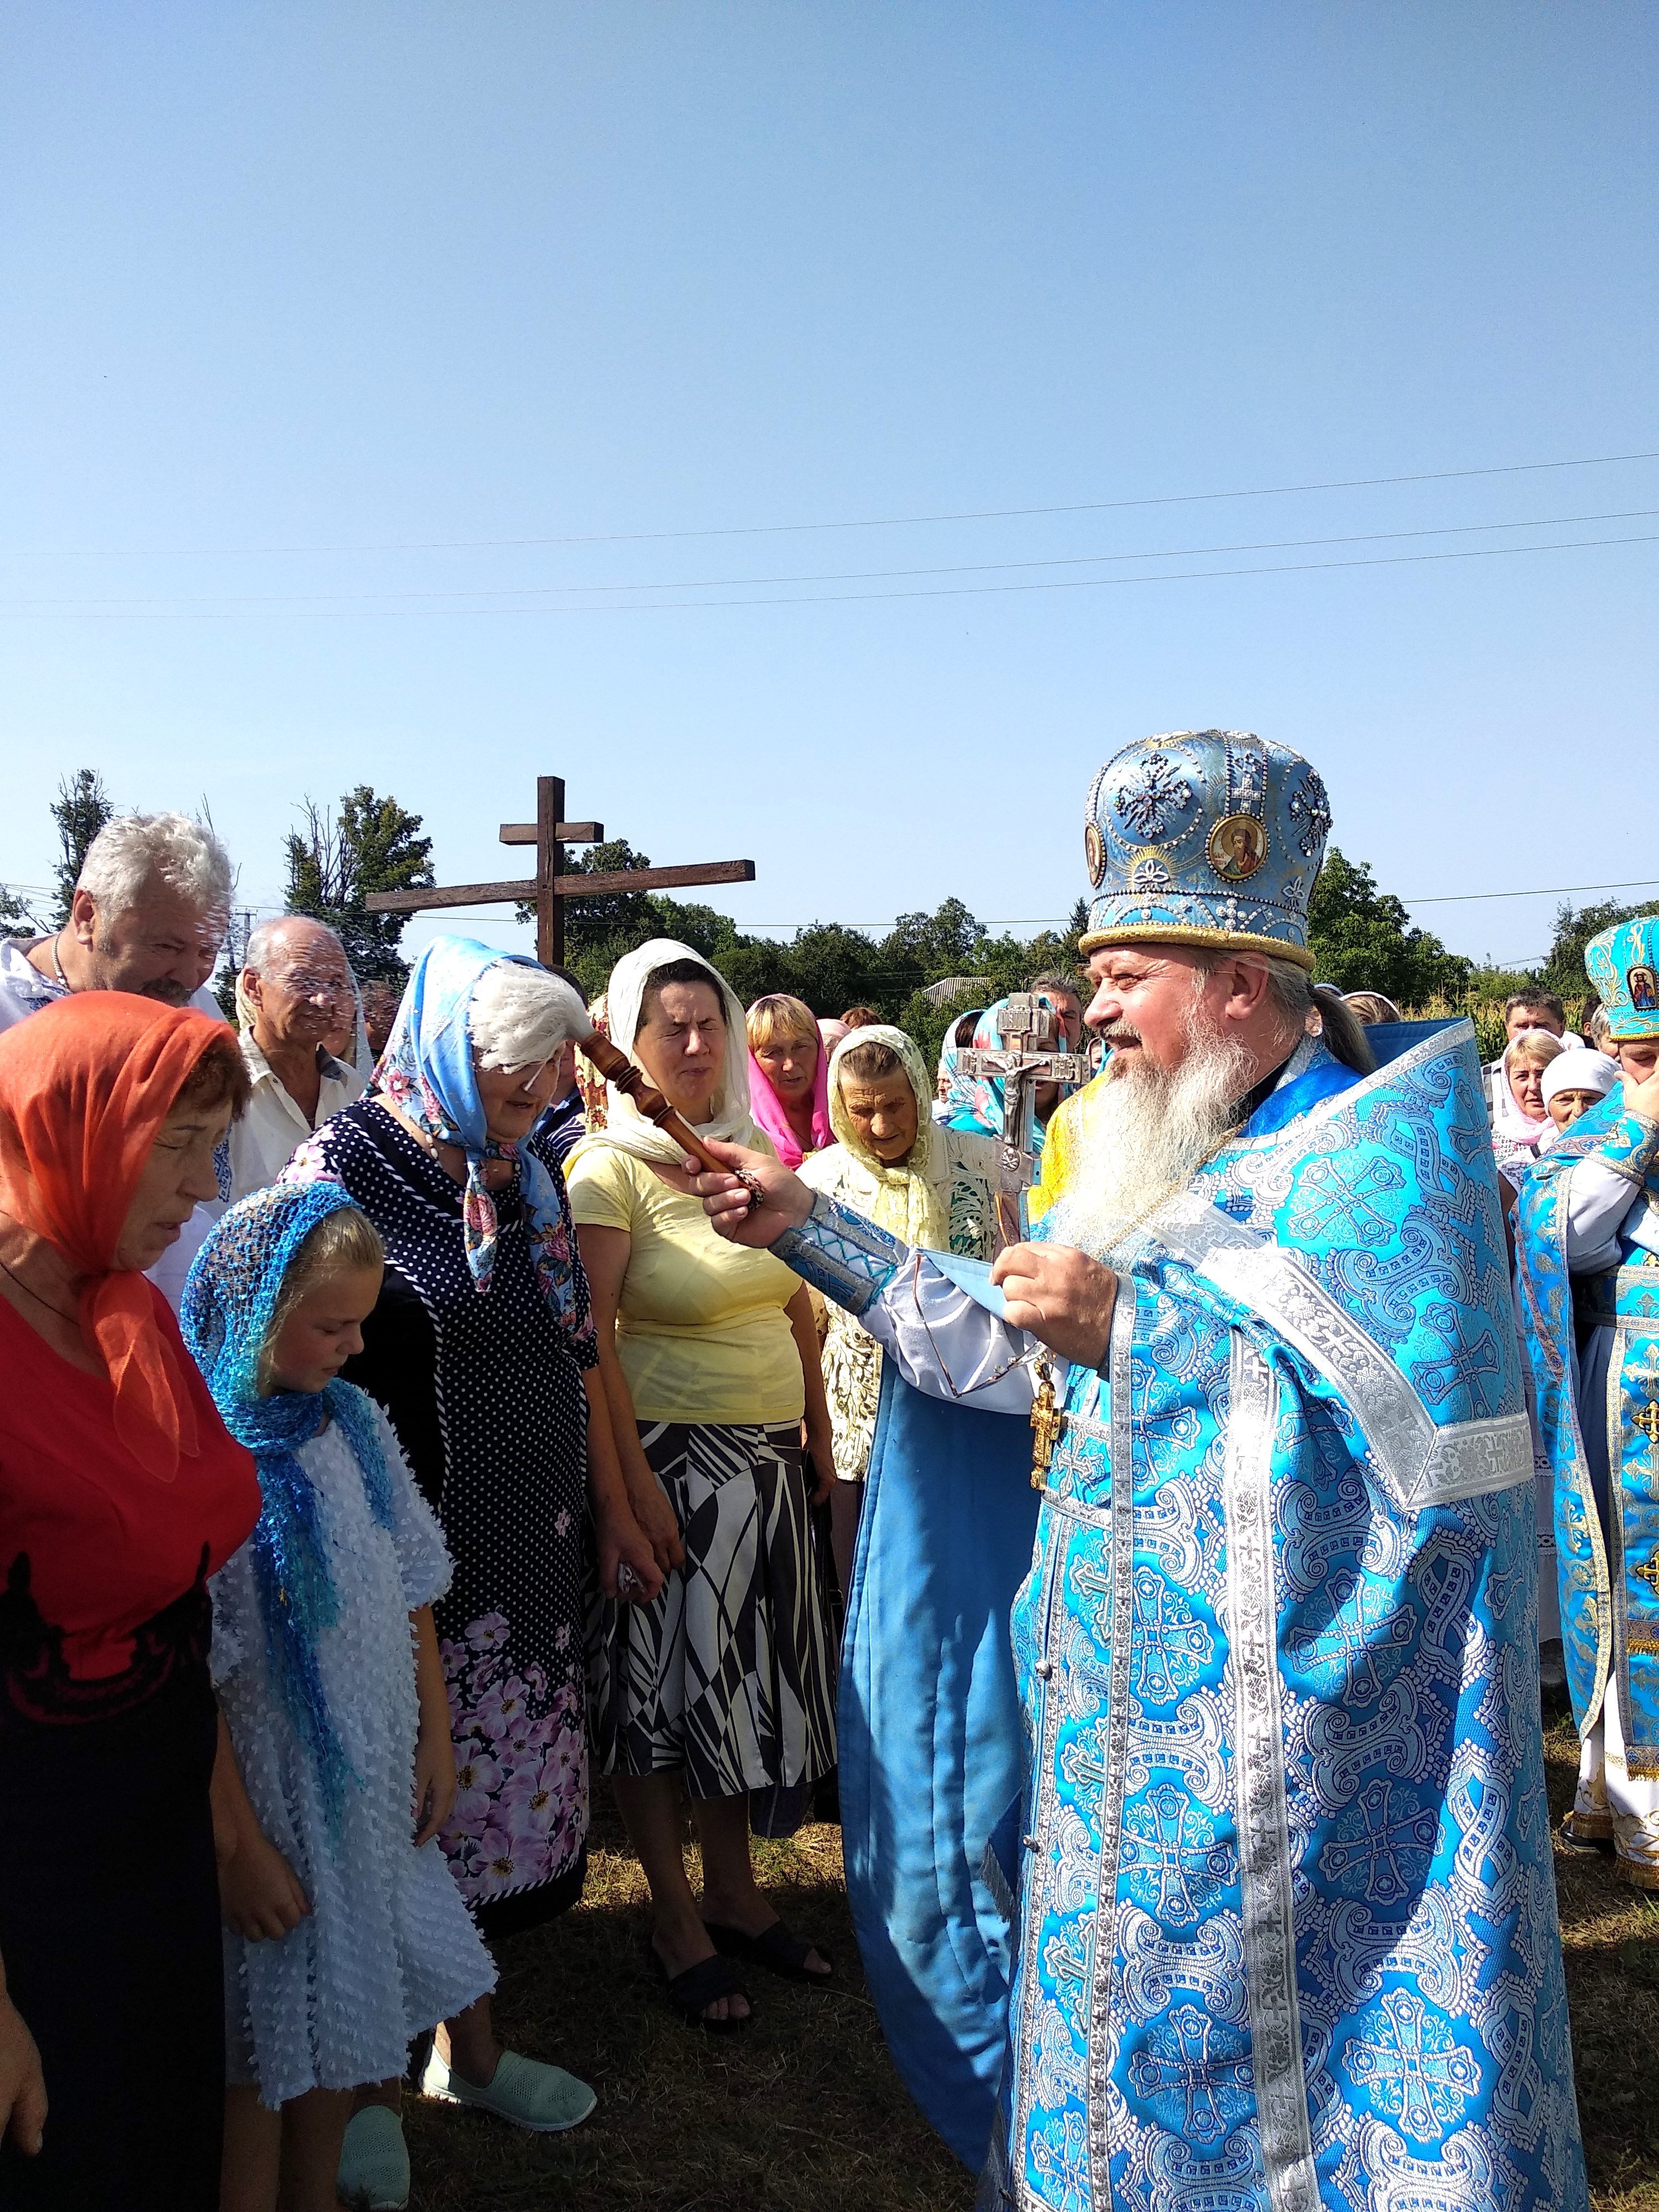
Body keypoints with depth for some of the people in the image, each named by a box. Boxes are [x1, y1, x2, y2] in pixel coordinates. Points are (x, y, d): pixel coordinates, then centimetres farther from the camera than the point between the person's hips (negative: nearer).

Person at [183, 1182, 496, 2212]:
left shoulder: (353, 1420, -1)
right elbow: (192, 1673, -20)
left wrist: (436, 1736, 9)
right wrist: (237, 1844, -16)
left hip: (377, 1784, 7)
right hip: (270, 1791, -7)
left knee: (346, 2010, 22)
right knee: (265, 2047, 10)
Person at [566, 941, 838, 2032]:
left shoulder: (756, 1151, 7)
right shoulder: (608, 1168, -11)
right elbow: (590, 1342, -17)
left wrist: (822, 1449, 14)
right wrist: (634, 1484, -20)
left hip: (771, 1461, 6)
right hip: (674, 1455, -6)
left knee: (749, 1679, 15)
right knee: (665, 1682, 6)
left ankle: (737, 1898, 32)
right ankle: (677, 1923, 24)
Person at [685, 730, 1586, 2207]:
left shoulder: (1387, 1138, -14)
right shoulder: (1158, 1160, 10)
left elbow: (1420, 1418, -25)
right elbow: (996, 1347, 13)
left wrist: (1131, 1325, -26)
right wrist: (805, 1224, 10)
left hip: (1293, 1733, -7)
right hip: (1135, 1715, 8)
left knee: (1249, 2046, 7)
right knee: (1132, 2023, 20)